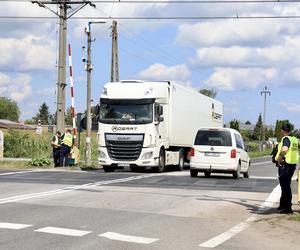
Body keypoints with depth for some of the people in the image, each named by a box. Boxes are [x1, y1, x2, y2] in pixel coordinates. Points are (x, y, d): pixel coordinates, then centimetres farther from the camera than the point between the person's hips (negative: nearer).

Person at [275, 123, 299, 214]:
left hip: (285, 165, -9)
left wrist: (279, 157, -20)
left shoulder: (286, 139, -15)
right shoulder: (295, 139, 11)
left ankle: (287, 208, -2)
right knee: (285, 185, 18)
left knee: (285, 186, -4)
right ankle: (282, 205, 28)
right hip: (293, 164, 9)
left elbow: (284, 149, -34)